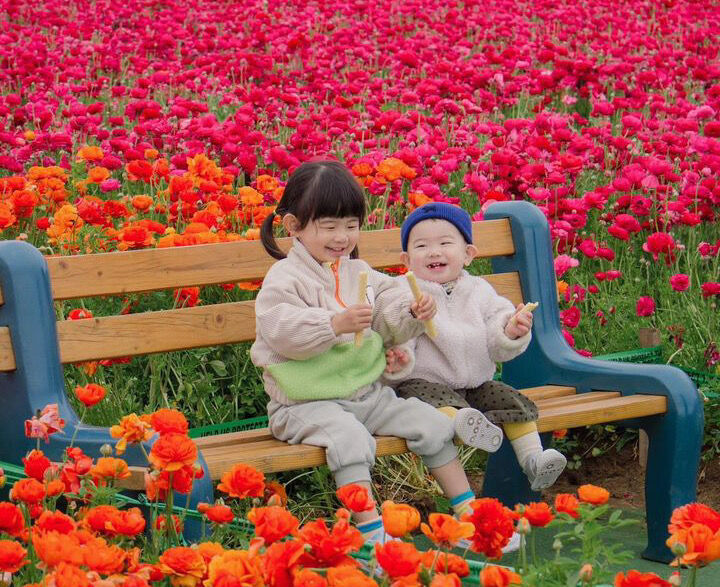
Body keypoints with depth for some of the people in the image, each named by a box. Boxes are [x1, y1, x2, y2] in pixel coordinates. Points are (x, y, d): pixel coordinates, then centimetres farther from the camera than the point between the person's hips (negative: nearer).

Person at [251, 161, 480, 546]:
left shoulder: (360, 273, 13)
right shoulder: (285, 279, -9)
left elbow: (391, 324, 11)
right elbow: (283, 332, -23)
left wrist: (412, 314, -12)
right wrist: (337, 324, -34)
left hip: (368, 394, 7)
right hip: (309, 403, -7)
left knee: (431, 424, -3)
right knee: (349, 437, -35)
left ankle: (466, 507, 8)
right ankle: (370, 526, -33)